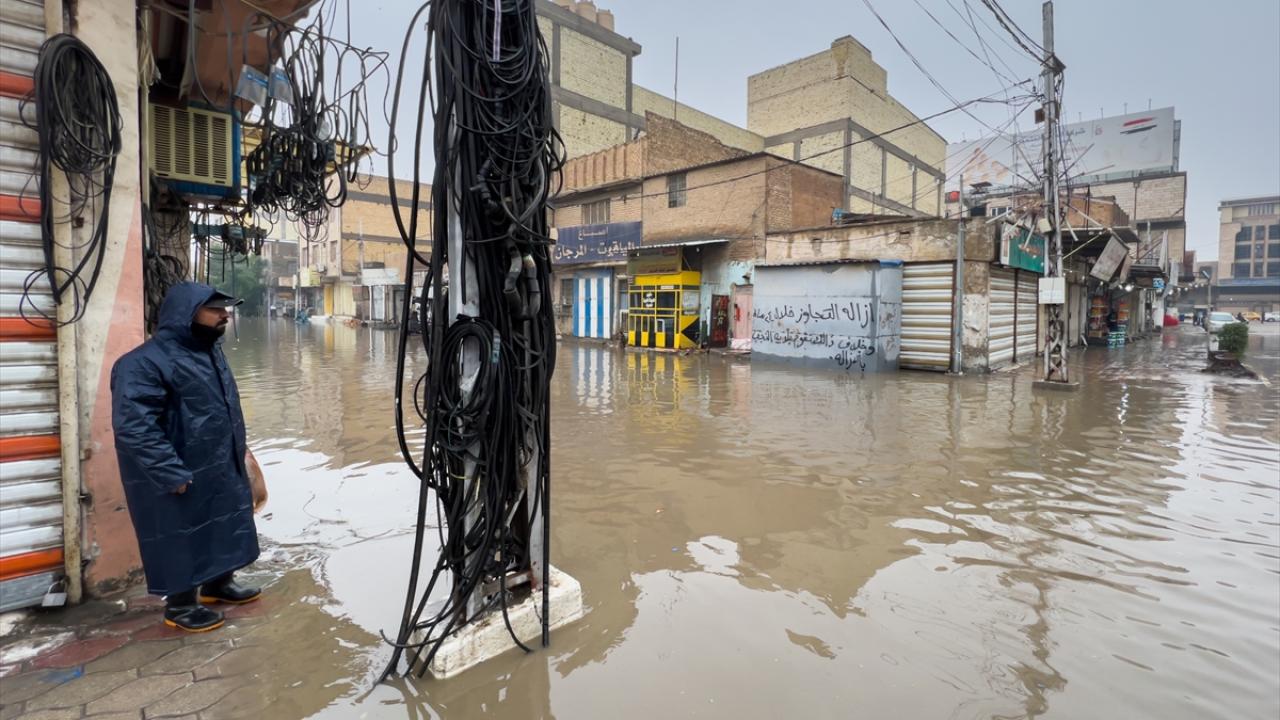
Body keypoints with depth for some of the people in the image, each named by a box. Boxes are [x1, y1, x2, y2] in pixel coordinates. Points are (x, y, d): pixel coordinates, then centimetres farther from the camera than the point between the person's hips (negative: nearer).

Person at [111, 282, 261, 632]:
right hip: (180, 478, -9)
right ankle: (180, 604, 26)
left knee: (225, 527, 20)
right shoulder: (144, 363, -22)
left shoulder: (209, 351, 7)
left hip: (222, 468, 9)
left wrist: (239, 447, 19)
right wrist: (172, 474, -25)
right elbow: (134, 427, -26)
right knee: (182, 537, 7)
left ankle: (218, 582, 40)